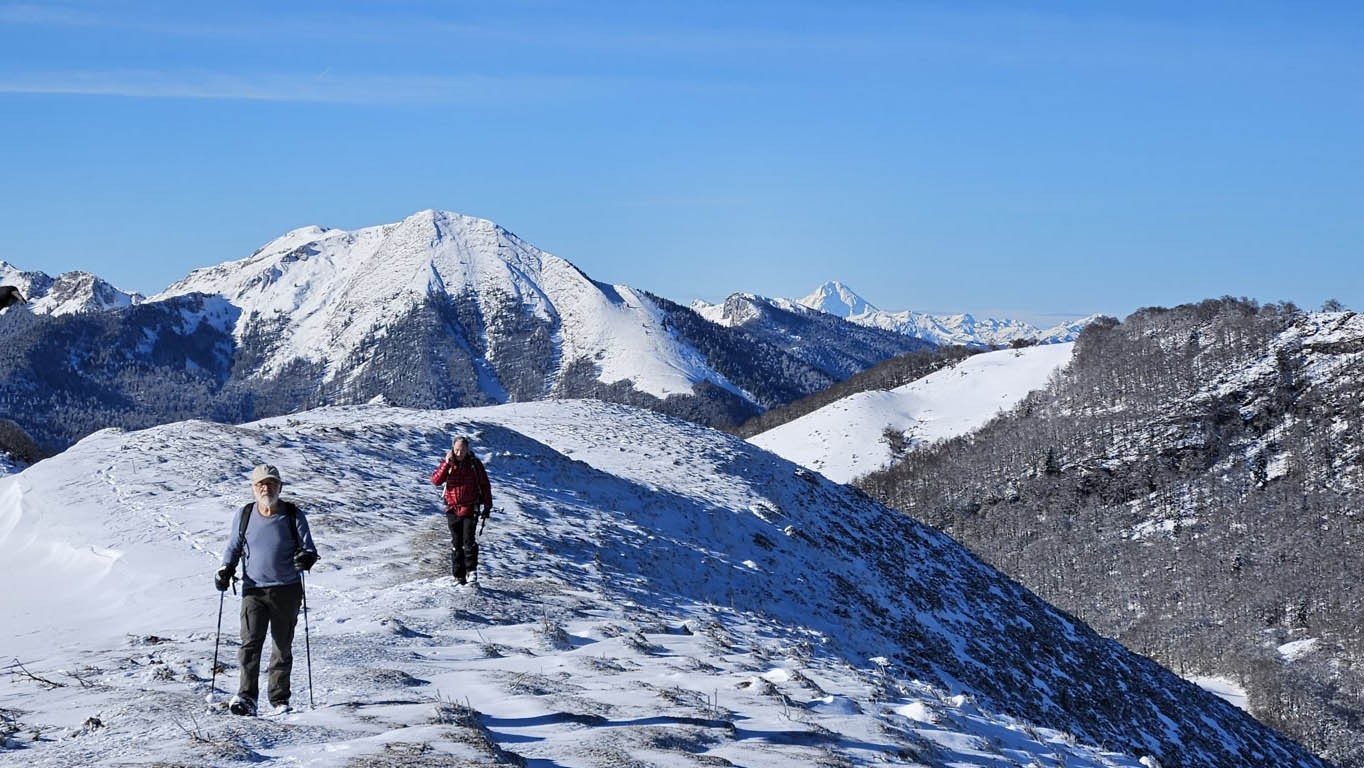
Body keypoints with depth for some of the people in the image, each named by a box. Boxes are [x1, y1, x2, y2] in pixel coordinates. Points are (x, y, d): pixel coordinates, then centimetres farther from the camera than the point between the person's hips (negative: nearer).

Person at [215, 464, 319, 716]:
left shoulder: (293, 515, 0)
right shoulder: (244, 515, 5)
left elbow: (309, 547, 1)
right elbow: (234, 547, 18)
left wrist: (306, 557, -22)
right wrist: (225, 569, 1)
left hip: (287, 590, 0)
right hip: (254, 590, 0)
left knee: (283, 646, 7)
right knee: (250, 642, -15)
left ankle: (280, 699, 16)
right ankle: (247, 697, -16)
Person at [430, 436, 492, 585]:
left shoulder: (474, 463, -1)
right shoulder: (447, 463, 3)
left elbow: (485, 485, 5)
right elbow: (435, 481, -9)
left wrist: (487, 506, 4)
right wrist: (446, 464, -19)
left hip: (470, 509, -2)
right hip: (453, 510, 2)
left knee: (469, 541, -13)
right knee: (456, 544, 6)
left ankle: (471, 570, -2)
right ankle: (459, 576, 10)